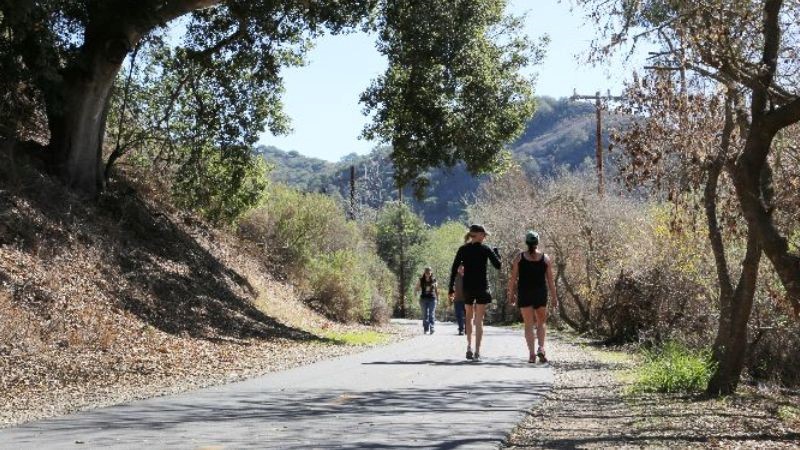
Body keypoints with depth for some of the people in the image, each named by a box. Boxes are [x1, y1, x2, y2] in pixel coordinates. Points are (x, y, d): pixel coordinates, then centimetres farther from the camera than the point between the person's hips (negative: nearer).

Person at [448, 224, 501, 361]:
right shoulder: (486, 249, -5)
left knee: (469, 317, 20)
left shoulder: (463, 249, 2)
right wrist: (496, 252, 14)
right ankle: (477, 352, -3)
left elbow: (454, 269, 1)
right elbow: (498, 265, -2)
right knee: (479, 320, 1)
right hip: (482, 287, -3)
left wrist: (451, 288, 5)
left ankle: (469, 347, 11)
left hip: (467, 288, 3)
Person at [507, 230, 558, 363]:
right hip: (541, 294, 0)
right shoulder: (545, 258, 0)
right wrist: (554, 297, 6)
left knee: (528, 324, 6)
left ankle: (531, 354, 0)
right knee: (541, 323, 15)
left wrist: (511, 294, 8)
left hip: (524, 294, 0)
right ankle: (541, 348, -5)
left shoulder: (519, 258, -2)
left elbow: (513, 278, -2)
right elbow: (550, 280, 0)